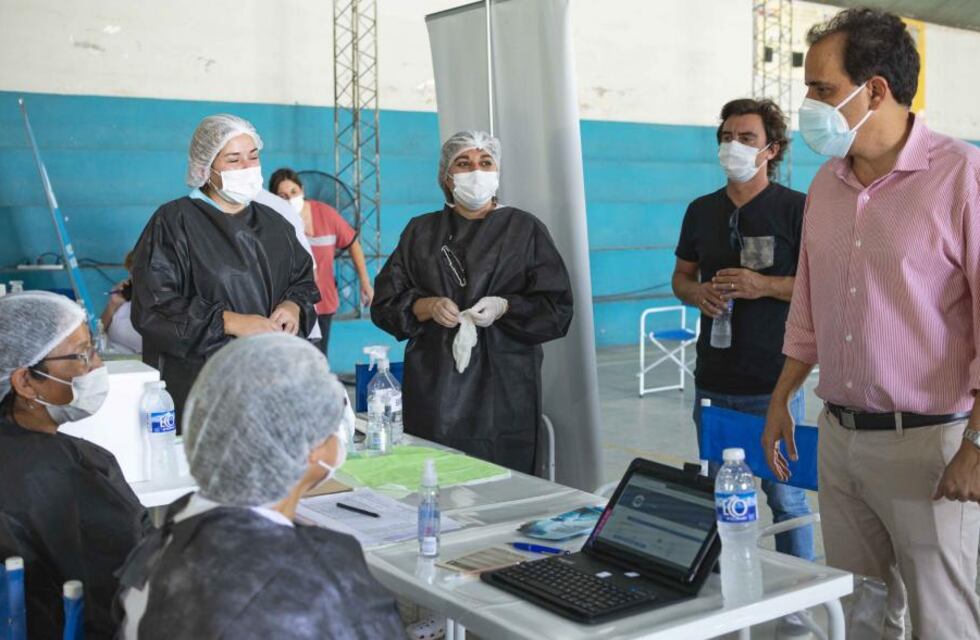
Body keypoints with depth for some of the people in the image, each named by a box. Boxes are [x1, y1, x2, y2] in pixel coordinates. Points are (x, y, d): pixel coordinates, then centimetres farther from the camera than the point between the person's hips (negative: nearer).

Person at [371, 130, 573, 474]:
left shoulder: (525, 230, 8)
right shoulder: (421, 231, 13)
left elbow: (557, 308, 3)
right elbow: (384, 301, 10)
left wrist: (506, 308, -14)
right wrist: (427, 306, -9)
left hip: (502, 389, -1)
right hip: (434, 390, 2)